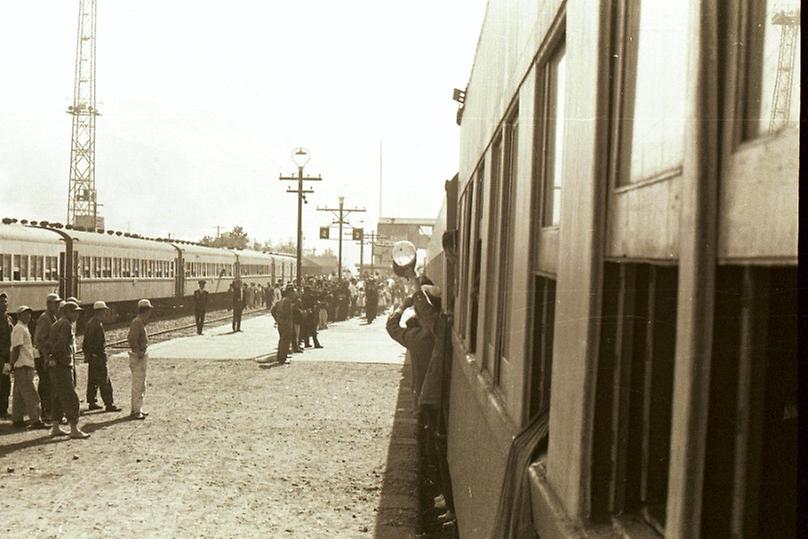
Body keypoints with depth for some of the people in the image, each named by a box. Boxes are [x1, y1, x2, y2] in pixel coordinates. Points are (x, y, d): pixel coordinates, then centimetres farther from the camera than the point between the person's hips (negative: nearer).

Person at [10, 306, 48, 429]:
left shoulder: (24, 328, 18)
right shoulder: (19, 329, -12)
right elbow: (16, 348, -16)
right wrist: (13, 364, -19)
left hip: (27, 365, 10)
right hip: (22, 366, -10)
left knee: (20, 394, 13)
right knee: (30, 395, -11)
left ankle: (17, 419, 18)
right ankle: (36, 421, -12)